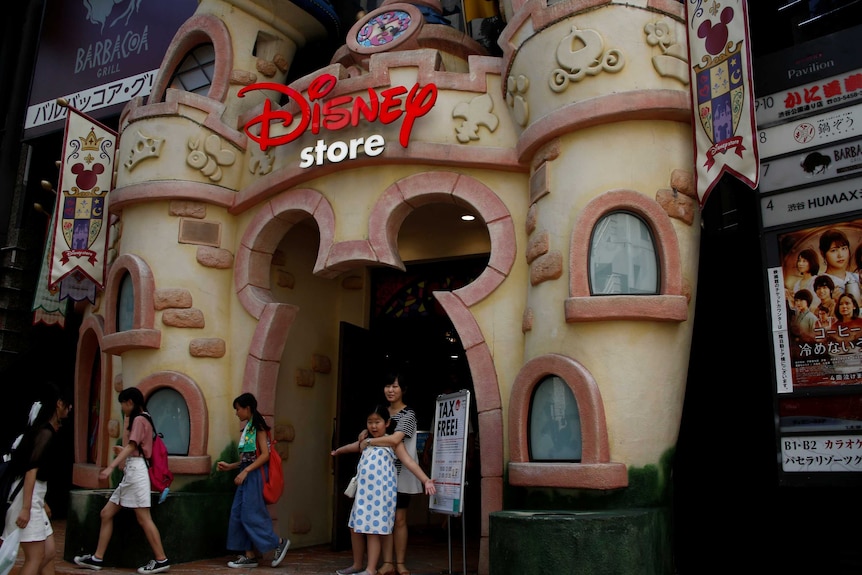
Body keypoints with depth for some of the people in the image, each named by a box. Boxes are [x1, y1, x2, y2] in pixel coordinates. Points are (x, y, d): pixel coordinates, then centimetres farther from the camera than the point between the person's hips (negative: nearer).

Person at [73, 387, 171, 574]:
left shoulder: (139, 420, -9)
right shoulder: (138, 421, 22)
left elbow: (131, 447, -20)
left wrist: (111, 467, -26)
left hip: (135, 471, -11)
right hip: (129, 473, 11)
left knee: (143, 519, -10)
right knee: (106, 513, 9)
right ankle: (97, 558, 13)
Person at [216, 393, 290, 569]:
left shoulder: (258, 427, -9)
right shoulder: (247, 428, 15)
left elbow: (265, 455, -17)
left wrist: (245, 471, -20)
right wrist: (230, 466, 14)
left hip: (254, 475, -9)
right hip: (246, 474, 9)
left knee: (250, 514, -8)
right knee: (238, 514, 6)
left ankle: (279, 542, 5)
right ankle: (249, 555, 10)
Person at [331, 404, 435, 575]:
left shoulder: (393, 442, -4)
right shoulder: (365, 442, 15)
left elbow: (409, 462, -12)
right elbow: (352, 447, 36)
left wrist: (426, 480, -23)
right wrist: (337, 451, 56)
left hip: (381, 492, -7)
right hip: (363, 491, 7)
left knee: (373, 530, -5)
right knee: (355, 527, 11)